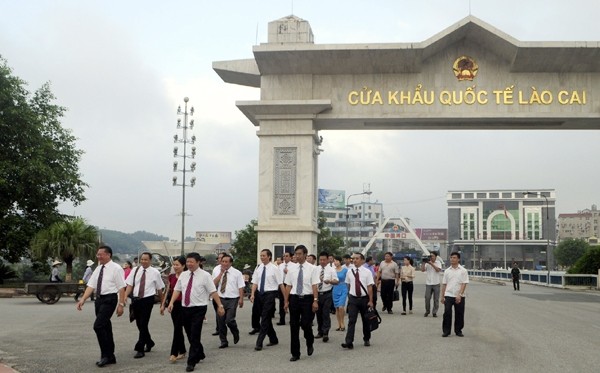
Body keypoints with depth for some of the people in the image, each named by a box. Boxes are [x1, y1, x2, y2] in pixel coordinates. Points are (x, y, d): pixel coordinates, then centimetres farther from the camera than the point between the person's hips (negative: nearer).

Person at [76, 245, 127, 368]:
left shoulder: (116, 268, -9)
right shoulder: (98, 269, 12)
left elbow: (121, 288, -12)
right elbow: (91, 285, 8)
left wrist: (121, 304, -17)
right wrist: (83, 299, -5)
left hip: (109, 299, -8)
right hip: (99, 299, 8)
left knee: (98, 326, -16)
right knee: (105, 327, 13)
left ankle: (106, 355, -5)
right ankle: (110, 357, 23)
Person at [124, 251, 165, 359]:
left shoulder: (155, 272, -2)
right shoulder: (135, 270, 5)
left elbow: (159, 289, 4)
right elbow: (130, 285, 1)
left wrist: (162, 303, 9)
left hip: (147, 300, -4)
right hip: (136, 300, 4)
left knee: (143, 325, -8)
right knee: (139, 324, 14)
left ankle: (140, 349, -3)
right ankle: (149, 343, 36)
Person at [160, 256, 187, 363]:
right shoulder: (171, 277, 8)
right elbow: (168, 291, 16)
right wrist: (163, 304, 15)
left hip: (183, 305, -6)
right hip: (173, 304, 6)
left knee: (177, 328, -8)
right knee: (178, 328, 11)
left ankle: (174, 353, -7)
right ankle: (182, 351, 21)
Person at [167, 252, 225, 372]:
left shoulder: (205, 275, -7)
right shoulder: (183, 275, 9)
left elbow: (213, 291, -9)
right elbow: (177, 290, 9)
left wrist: (219, 305, -13)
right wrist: (171, 302, -5)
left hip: (199, 309, -6)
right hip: (185, 308, 6)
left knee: (194, 336, -8)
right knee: (190, 335, 15)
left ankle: (191, 362, -2)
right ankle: (199, 354, 36)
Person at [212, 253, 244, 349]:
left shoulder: (237, 273, -1)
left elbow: (241, 287, -5)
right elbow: (214, 284, -5)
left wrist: (241, 299, -14)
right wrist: (221, 273, -9)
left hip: (232, 299, -4)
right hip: (221, 299, 4)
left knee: (229, 320, -14)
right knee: (221, 321, 6)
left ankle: (236, 334, 17)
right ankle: (223, 342, 20)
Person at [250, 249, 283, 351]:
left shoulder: (274, 269, -7)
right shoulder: (258, 268, 7)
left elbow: (280, 284, -7)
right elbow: (255, 282, 7)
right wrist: (252, 294, -7)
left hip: (270, 294, -6)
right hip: (260, 294, 6)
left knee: (265, 318, -9)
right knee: (266, 319, 14)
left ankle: (259, 343, -8)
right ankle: (273, 339, 29)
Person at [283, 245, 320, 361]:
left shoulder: (312, 269, -2)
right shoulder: (292, 269, 8)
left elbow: (315, 286, -7)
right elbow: (288, 286, 9)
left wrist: (315, 301, -16)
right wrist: (286, 301, 4)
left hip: (307, 299, -3)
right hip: (294, 299, 3)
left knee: (306, 324, -7)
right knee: (294, 326, 4)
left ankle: (310, 344, 26)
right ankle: (295, 354, 14)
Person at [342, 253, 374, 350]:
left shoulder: (367, 272, -6)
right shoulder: (349, 272, 2)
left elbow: (370, 287, -7)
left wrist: (370, 301, -10)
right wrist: (349, 295, 12)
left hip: (364, 298, -1)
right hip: (353, 298, 1)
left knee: (365, 320, 13)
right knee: (351, 321, -9)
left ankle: (366, 339, 32)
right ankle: (349, 342, -14)